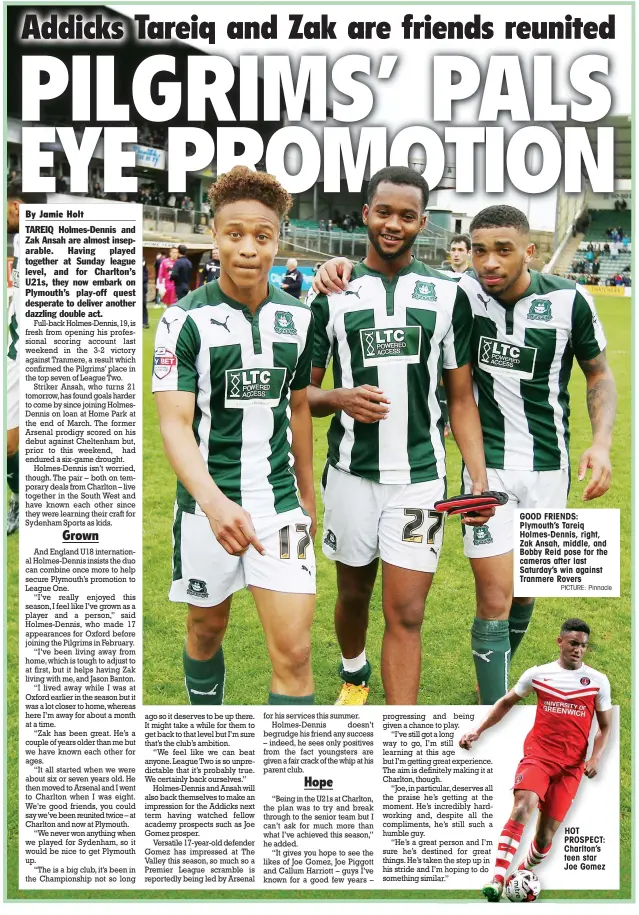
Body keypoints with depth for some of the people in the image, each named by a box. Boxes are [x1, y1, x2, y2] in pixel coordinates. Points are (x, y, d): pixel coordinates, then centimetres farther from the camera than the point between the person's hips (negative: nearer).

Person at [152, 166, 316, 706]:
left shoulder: (298, 316, 2)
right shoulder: (185, 318, -10)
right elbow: (174, 423, -19)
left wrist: (307, 495, 16)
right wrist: (214, 502, -35)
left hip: (279, 502, 2)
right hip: (207, 503, -2)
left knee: (293, 650, -6)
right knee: (207, 629, 17)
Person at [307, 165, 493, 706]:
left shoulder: (447, 295, 3)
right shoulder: (332, 295, 2)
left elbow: (461, 398, 5)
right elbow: (302, 390, 6)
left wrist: (480, 479, -5)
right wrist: (339, 399, -17)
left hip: (420, 476, -1)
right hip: (351, 473, 1)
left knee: (406, 614, -4)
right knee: (354, 592, 18)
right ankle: (354, 673, 48)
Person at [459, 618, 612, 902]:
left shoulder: (598, 681, 3)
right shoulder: (537, 674, 3)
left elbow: (605, 726, 10)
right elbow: (506, 702, 15)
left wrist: (595, 757, -7)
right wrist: (477, 731, 8)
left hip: (572, 764, 1)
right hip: (538, 754, -1)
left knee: (546, 834, 1)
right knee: (521, 809, -26)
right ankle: (497, 881, -28)